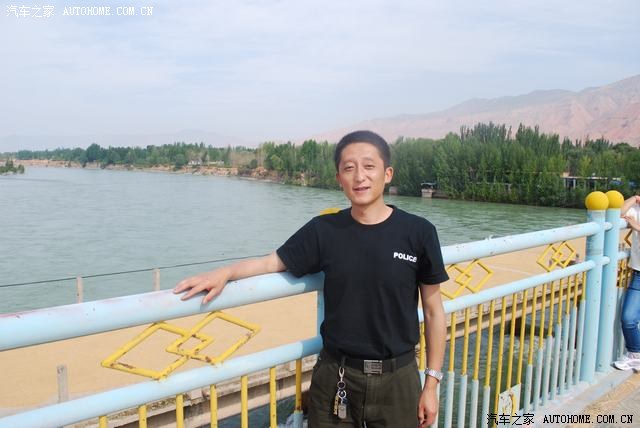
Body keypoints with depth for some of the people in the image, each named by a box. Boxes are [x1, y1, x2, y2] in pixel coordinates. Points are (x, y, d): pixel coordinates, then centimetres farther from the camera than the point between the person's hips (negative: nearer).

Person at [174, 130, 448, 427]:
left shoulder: (418, 232, -9)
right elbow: (273, 262, 4)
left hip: (397, 379, 0)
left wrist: (432, 383, 0)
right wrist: (224, 273, -15)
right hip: (334, 377, 1)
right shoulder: (323, 230, -6)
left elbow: (433, 311, -2)